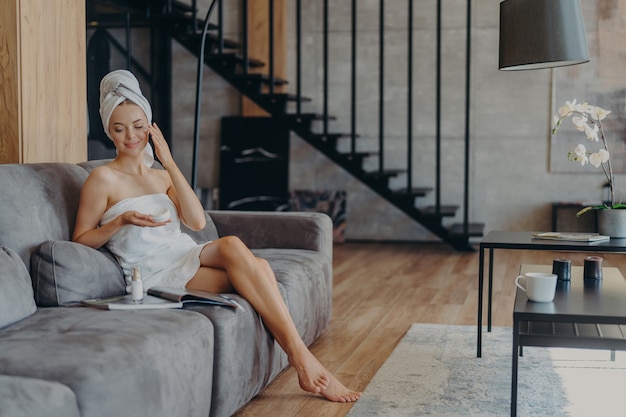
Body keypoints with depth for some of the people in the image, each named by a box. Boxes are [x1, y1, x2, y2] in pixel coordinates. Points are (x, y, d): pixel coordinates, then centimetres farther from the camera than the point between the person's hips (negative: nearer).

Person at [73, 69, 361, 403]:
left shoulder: (161, 176, 18)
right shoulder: (103, 179, 1)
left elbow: (197, 222, 2)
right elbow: (80, 240, 2)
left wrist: (169, 163, -1)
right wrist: (121, 221, -14)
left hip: (189, 257, 5)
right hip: (157, 274, -5)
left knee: (240, 252, -28)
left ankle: (299, 356, -29)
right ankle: (302, 358, -29)